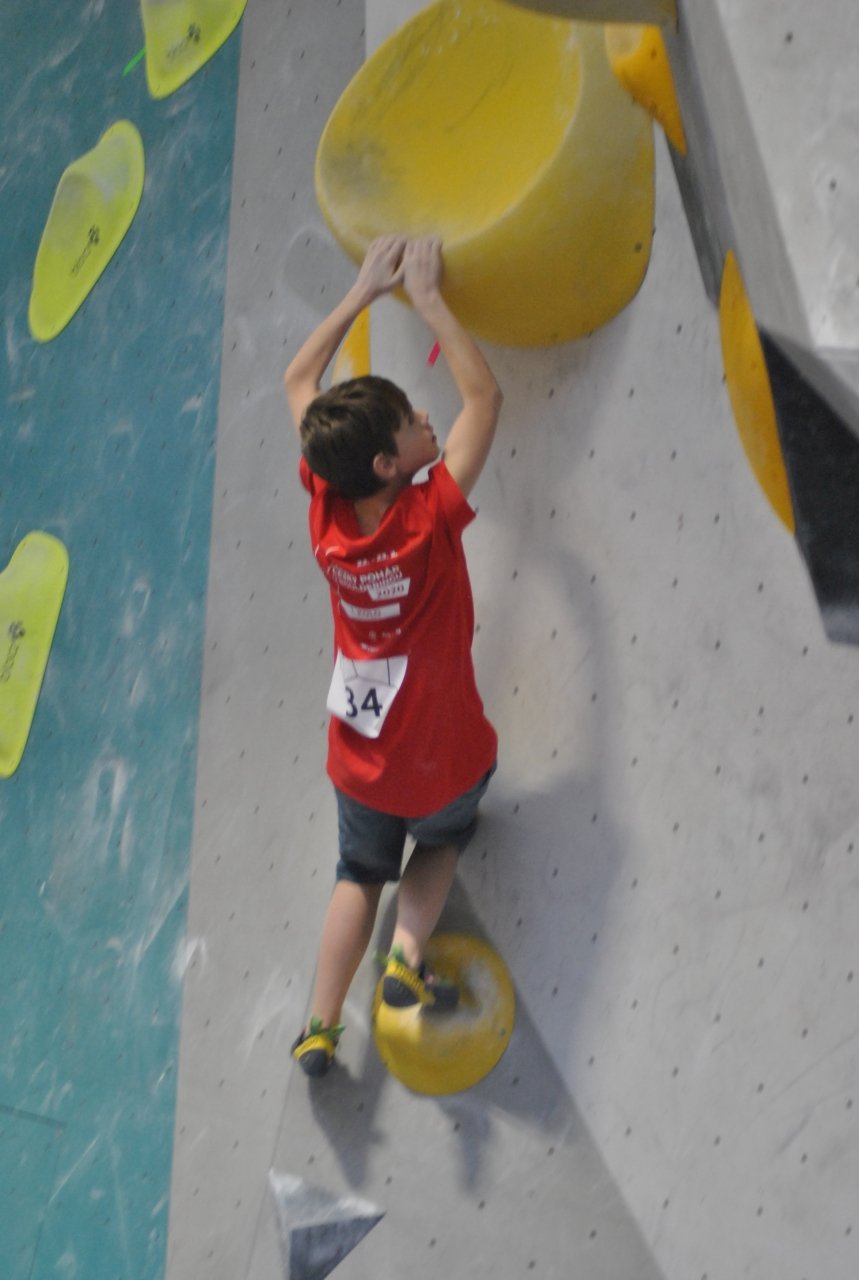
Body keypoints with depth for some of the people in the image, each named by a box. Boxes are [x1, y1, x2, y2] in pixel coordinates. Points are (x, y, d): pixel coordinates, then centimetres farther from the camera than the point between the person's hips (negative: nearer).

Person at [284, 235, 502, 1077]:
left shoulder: (326, 510, -15)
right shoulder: (429, 519, -28)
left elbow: (298, 381, -2)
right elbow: (483, 394, -22)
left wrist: (365, 290, -2)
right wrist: (425, 296, -16)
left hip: (358, 762, 4)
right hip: (442, 762, -3)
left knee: (362, 872, 28)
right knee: (443, 840, 30)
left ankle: (320, 1025, 25)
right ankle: (407, 959, 10)